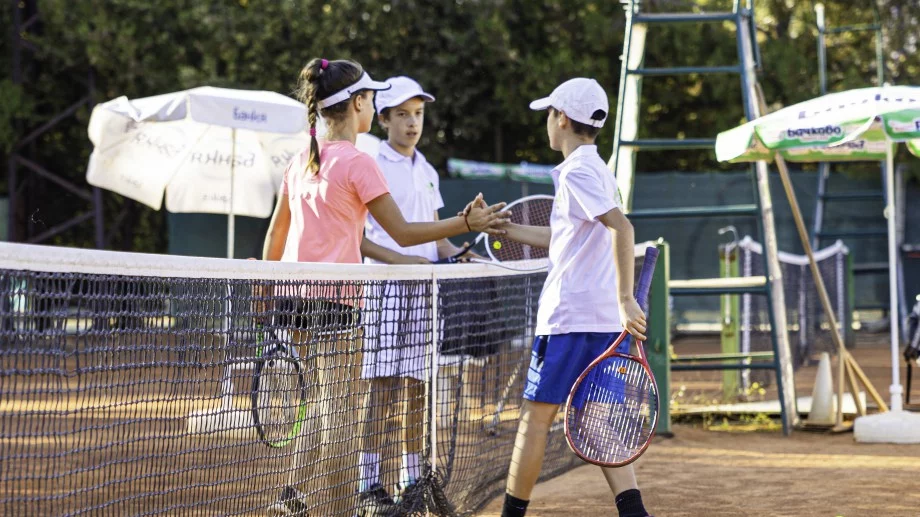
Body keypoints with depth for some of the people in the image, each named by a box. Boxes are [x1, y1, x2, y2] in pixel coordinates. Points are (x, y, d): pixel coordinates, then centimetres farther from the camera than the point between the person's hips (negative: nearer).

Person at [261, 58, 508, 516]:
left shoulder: (300, 161, 10)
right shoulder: (357, 163, -12)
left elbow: (275, 232, 17)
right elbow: (403, 233, -12)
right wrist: (467, 223, -10)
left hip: (294, 294, 7)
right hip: (335, 298, -7)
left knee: (323, 405, 18)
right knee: (337, 412, -3)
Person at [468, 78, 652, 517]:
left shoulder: (577, 172, -11)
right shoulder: (595, 169, 19)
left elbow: (621, 227, -25)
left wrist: (626, 299, -29)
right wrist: (501, 227, 32)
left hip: (568, 317, -9)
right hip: (603, 320, 9)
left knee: (534, 418, 0)